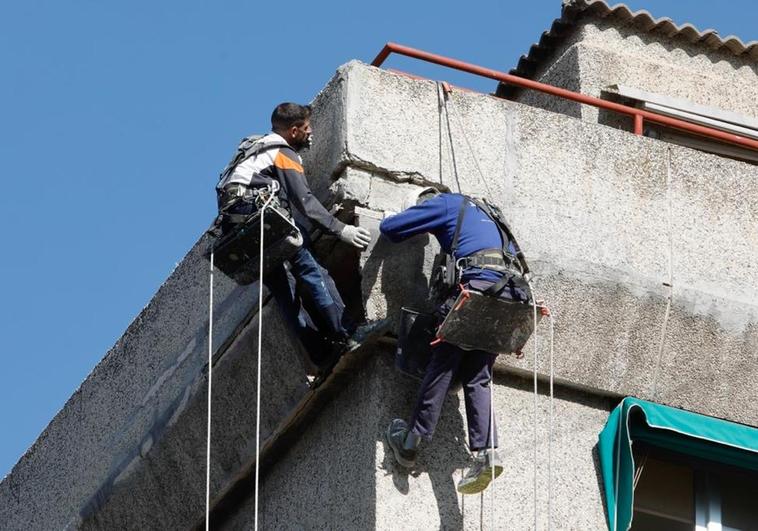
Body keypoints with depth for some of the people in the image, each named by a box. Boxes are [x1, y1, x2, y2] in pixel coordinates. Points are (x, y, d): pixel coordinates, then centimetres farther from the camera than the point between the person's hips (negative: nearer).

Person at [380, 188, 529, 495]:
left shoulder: (443, 204, 14)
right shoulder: (484, 213, 34)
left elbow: (389, 228, 12)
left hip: (477, 283, -6)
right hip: (509, 293, 6)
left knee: (442, 364, -1)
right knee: (477, 377, 5)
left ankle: (411, 441, -3)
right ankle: (486, 452, -11)